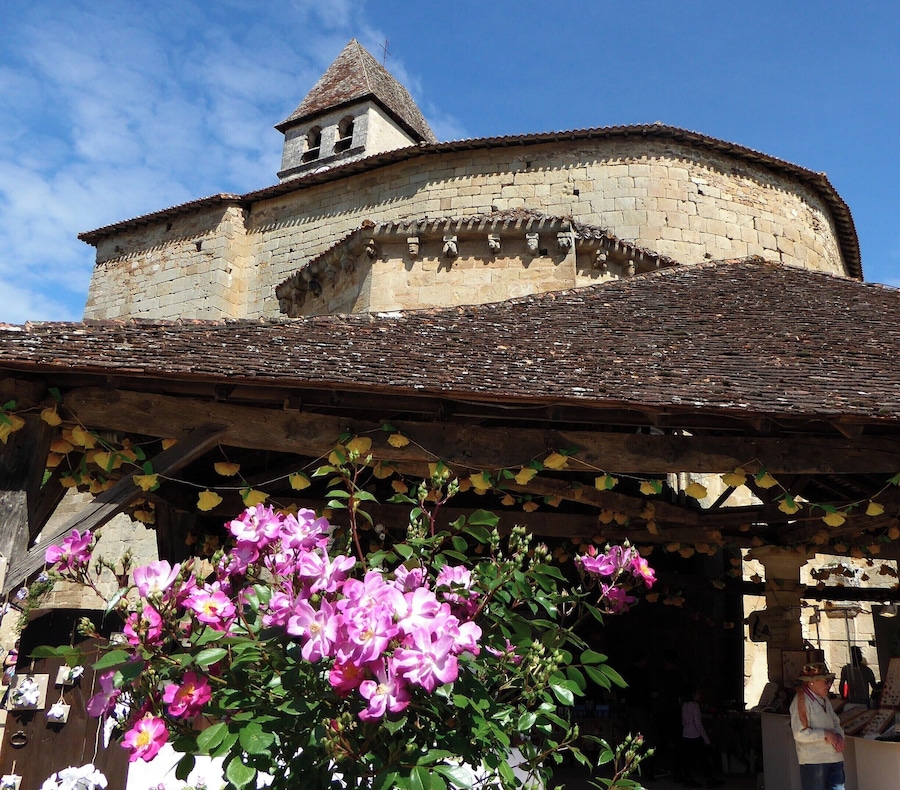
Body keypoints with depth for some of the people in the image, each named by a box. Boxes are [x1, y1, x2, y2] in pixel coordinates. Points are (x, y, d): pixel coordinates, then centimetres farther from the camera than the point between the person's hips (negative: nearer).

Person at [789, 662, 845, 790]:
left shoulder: (825, 700, 16)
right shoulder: (801, 700, -12)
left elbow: (836, 723, 22)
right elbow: (800, 734, -18)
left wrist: (838, 735, 0)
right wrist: (825, 734, -17)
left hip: (834, 758, 8)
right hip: (813, 761, -8)